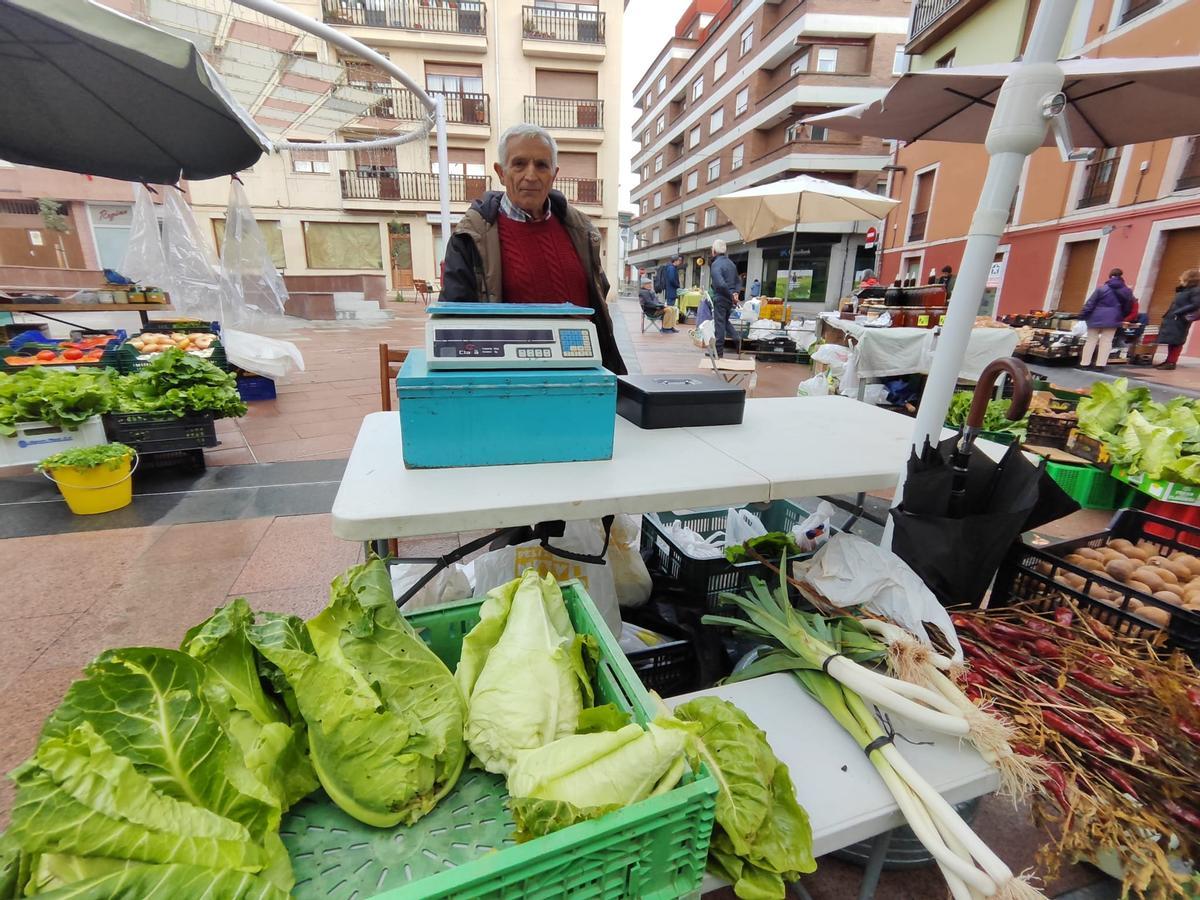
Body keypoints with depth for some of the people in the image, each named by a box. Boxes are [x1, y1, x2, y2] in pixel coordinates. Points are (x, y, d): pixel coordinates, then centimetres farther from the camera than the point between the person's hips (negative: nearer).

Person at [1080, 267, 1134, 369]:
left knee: (1091, 340, 4)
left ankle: (1085, 363, 4)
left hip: (1096, 317, -2)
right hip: (1112, 319, 2)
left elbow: (1090, 303, -9)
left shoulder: (1101, 288, -6)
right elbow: (1128, 307, 15)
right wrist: (1122, 317, 29)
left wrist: (1082, 315, -5)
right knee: (1106, 341, 4)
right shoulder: (1127, 291, 7)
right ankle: (1101, 364, -1)